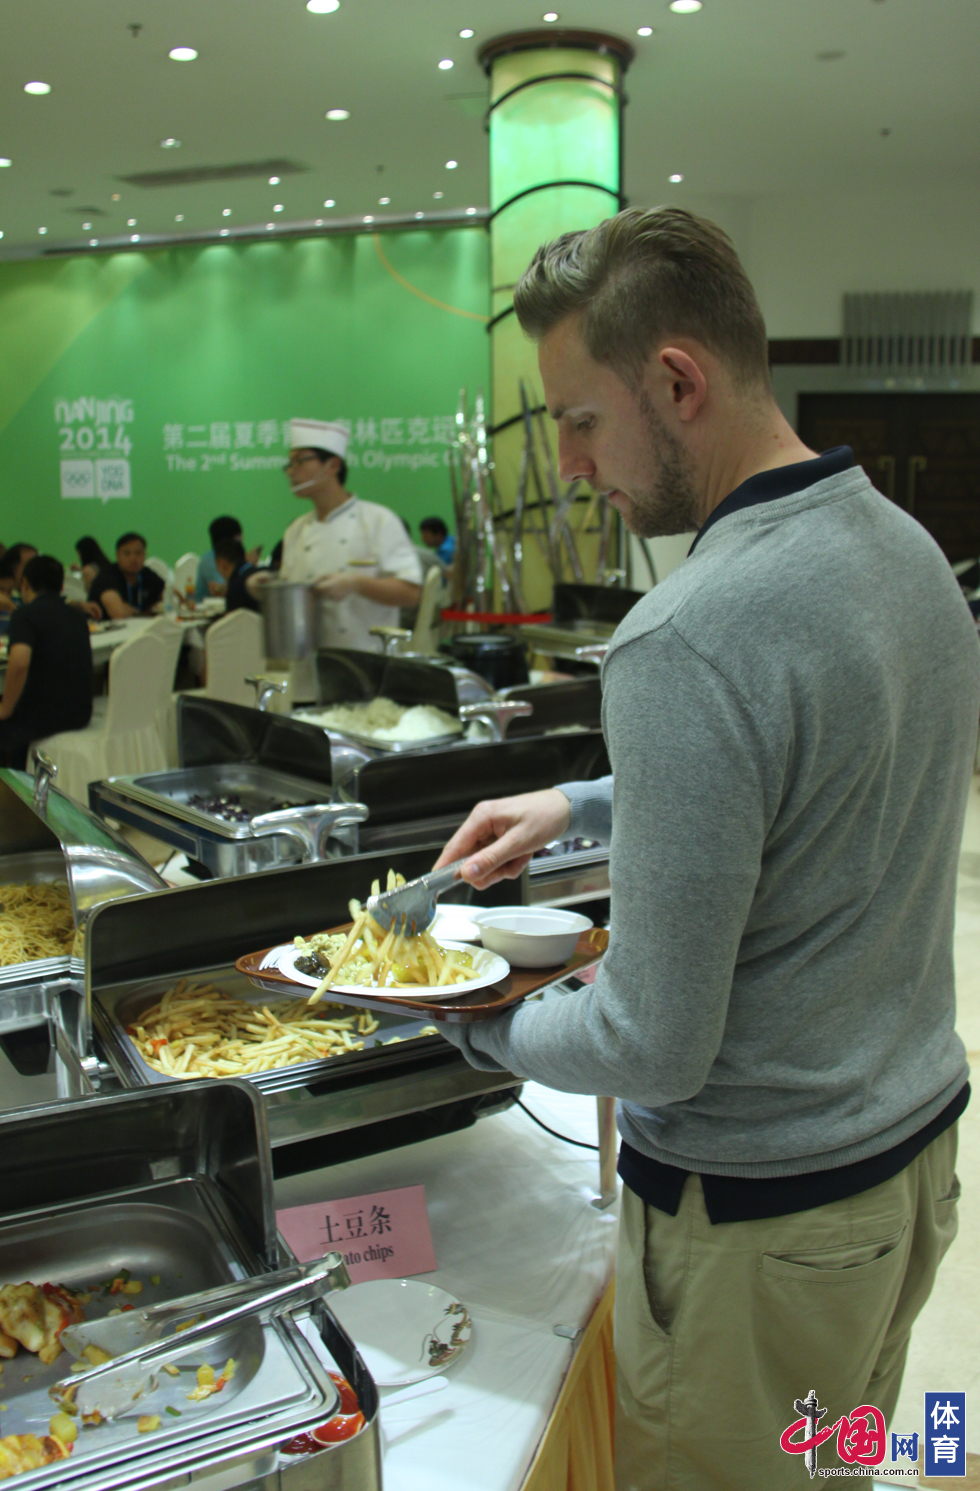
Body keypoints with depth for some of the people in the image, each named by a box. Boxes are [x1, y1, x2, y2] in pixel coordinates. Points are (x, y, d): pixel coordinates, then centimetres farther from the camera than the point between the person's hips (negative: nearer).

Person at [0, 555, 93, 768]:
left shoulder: (25, 614, -10)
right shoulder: (77, 616, 11)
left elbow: (19, 662, -27)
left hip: (46, 715, -8)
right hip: (80, 714, 8)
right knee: (20, 714, 32)